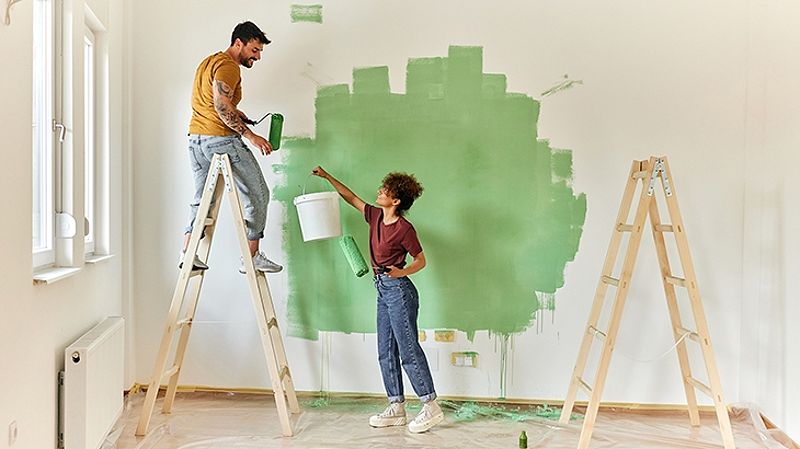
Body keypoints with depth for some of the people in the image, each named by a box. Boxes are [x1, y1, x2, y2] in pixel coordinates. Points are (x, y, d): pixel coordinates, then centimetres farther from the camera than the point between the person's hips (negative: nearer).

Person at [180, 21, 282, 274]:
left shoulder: (208, 62, 21)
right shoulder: (228, 66, -10)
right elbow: (221, 105, -22)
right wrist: (249, 134, -22)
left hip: (195, 138, 10)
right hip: (220, 139, -10)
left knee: (201, 198, 17)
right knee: (257, 195, -1)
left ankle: (187, 253, 13)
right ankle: (251, 257, -1)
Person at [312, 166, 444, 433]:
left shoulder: (404, 228, -13)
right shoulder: (376, 216, 8)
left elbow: (421, 260, -7)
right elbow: (351, 198, 21)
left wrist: (402, 272, -25)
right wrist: (327, 177, 22)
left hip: (399, 290, -9)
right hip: (383, 291, 9)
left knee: (409, 350, -6)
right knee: (386, 352, 10)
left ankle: (431, 407, 3)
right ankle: (396, 408, 17)